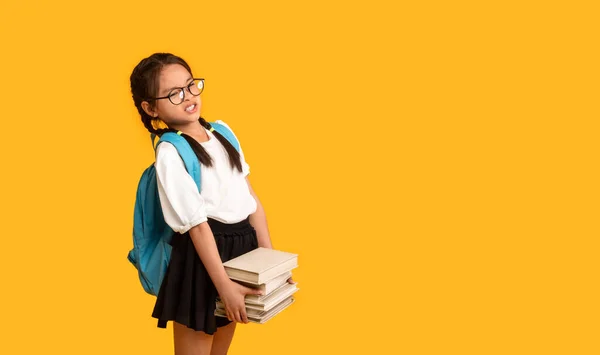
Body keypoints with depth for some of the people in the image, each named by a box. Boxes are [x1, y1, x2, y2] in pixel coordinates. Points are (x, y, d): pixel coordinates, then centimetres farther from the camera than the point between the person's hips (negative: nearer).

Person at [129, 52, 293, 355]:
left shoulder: (223, 131, 6)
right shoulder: (169, 153, -14)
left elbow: (251, 199, 7)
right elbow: (197, 225, -17)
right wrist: (224, 285, -19)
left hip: (242, 246, 7)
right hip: (200, 259, -6)